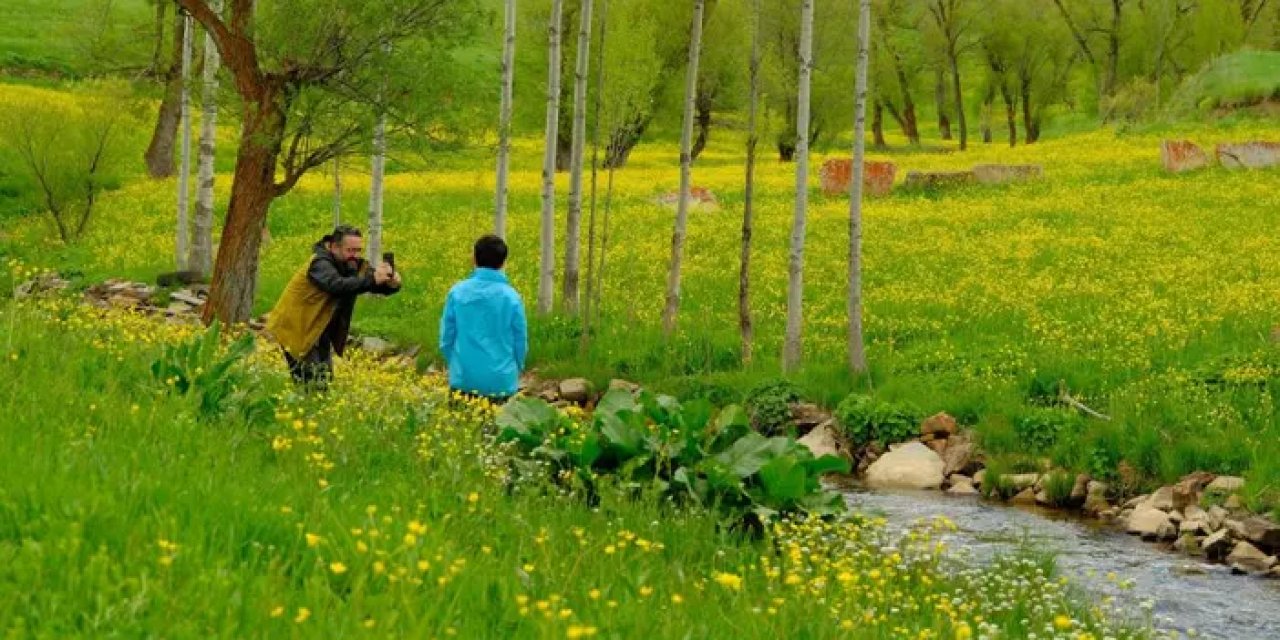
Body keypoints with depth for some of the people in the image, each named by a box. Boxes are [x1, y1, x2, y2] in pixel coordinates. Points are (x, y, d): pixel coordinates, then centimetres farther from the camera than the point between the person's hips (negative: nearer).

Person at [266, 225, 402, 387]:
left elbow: (382, 287, -6)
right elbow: (337, 285, -43)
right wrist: (372, 279, -52)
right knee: (310, 385, -10)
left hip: (321, 334, 8)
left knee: (324, 382, 9)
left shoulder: (355, 266, -1)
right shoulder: (320, 263, -23)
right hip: (295, 331, -8)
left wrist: (392, 283, -30)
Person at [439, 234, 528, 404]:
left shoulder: (457, 292, -6)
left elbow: (447, 337, 1)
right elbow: (520, 342, 0)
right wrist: (515, 371, 17)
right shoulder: (511, 297, -8)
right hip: (500, 381, -1)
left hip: (464, 379, 1)